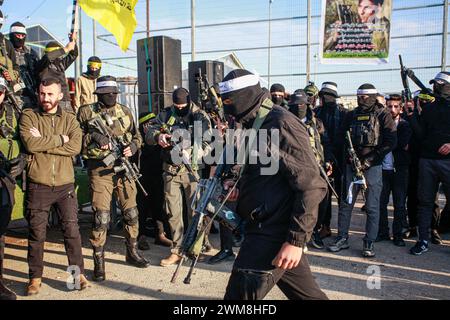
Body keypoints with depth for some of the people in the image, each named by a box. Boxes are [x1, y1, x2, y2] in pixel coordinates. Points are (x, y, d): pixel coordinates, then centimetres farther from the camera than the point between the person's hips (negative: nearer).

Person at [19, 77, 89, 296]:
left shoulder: (70, 119, 7)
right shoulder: (28, 116, 3)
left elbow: (75, 147, -10)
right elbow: (30, 144, -15)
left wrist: (43, 142, -13)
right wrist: (60, 139, -10)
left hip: (65, 184, 1)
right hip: (38, 185, -1)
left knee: (72, 230, 4)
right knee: (36, 233, 8)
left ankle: (79, 273, 17)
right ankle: (35, 277, 24)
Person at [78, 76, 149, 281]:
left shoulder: (125, 112, 11)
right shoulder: (86, 112, 0)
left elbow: (137, 135, 17)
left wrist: (132, 147, -4)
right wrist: (93, 137, -17)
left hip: (124, 169, 4)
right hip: (100, 171, -4)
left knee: (131, 214, 12)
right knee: (101, 217, -5)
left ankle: (132, 252, 31)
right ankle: (99, 262, 10)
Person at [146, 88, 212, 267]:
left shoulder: (200, 117, -3)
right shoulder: (165, 115, 7)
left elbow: (208, 144, -10)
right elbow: (149, 135, 6)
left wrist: (191, 153, -27)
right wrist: (158, 136, -17)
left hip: (192, 170, -3)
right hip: (171, 171, 3)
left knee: (195, 212, 3)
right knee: (173, 213, 7)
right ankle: (177, 251, 19)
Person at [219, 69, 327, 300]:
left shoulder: (281, 124, -15)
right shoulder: (260, 124, 14)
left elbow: (311, 186, -21)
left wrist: (296, 240, -23)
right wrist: (241, 189, 9)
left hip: (273, 234, -9)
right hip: (268, 228, 10)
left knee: (239, 294, -5)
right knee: (306, 293, 20)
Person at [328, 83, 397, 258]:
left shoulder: (382, 115, -1)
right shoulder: (352, 115, 11)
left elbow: (391, 142, -7)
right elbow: (342, 137, 13)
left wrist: (369, 160, -13)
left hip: (373, 166, -4)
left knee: (372, 207, 2)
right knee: (346, 203, 7)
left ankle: (369, 243, 13)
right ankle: (342, 238, 18)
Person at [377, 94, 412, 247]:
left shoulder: (405, 125, 3)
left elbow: (404, 143, -14)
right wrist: (400, 146, -8)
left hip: (400, 169, -1)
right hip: (383, 168, 1)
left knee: (400, 204, 4)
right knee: (381, 202, 5)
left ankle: (398, 234, 16)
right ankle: (383, 232, 19)